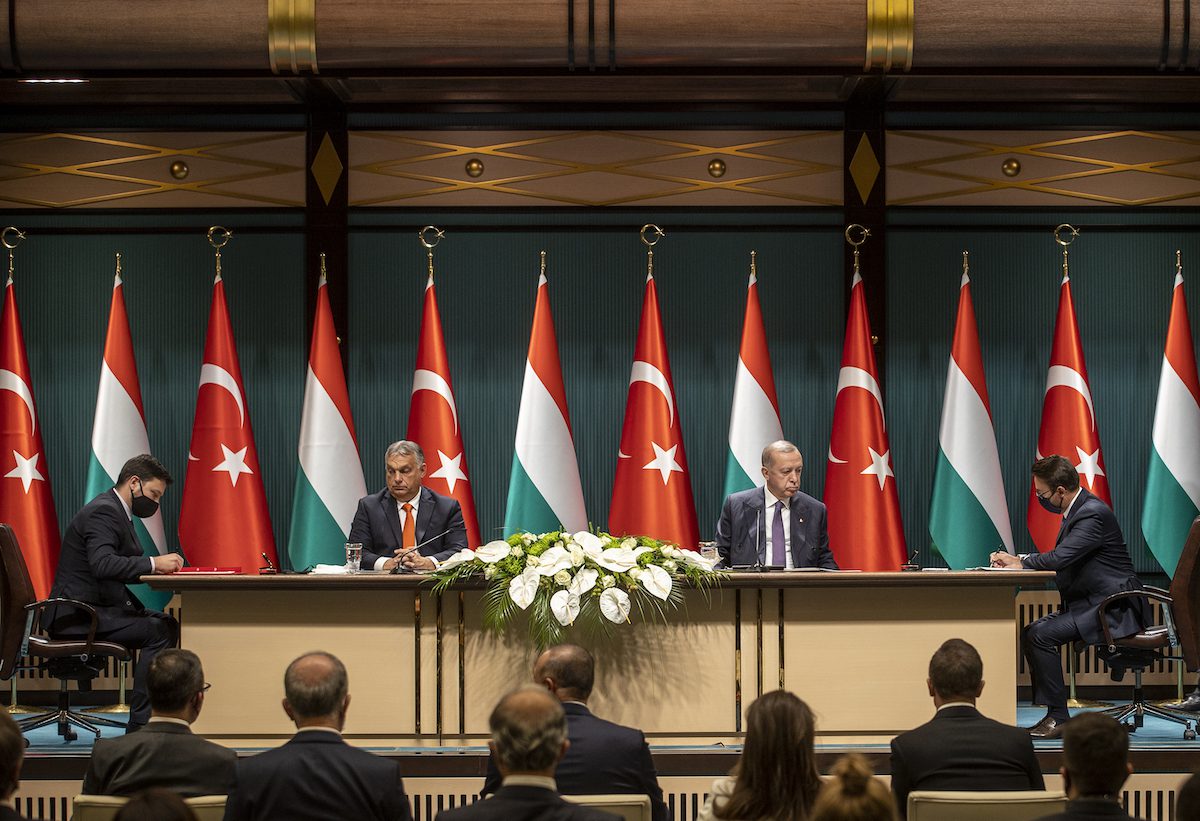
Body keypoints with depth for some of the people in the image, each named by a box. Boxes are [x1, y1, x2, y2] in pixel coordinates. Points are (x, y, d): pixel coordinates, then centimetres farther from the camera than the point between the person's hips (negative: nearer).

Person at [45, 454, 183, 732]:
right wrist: (153, 563, -26)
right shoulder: (103, 511, -15)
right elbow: (102, 564, -30)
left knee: (168, 624, 8)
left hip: (95, 609, 11)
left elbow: (121, 569, 19)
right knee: (158, 632, -18)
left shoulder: (115, 511, 18)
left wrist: (158, 566, 3)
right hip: (77, 614, -11)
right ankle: (139, 725, -17)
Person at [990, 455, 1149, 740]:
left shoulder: (1093, 513, -19)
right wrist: (1017, 560, 3)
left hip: (1113, 609, -11)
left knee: (1041, 635, -20)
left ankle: (1058, 718, -13)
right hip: (1090, 604, 11)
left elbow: (1060, 558, -27)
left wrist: (1020, 563, -9)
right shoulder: (1077, 510, 13)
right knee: (1030, 633, 4)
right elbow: (1060, 559, 18)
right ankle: (1051, 713, 6)